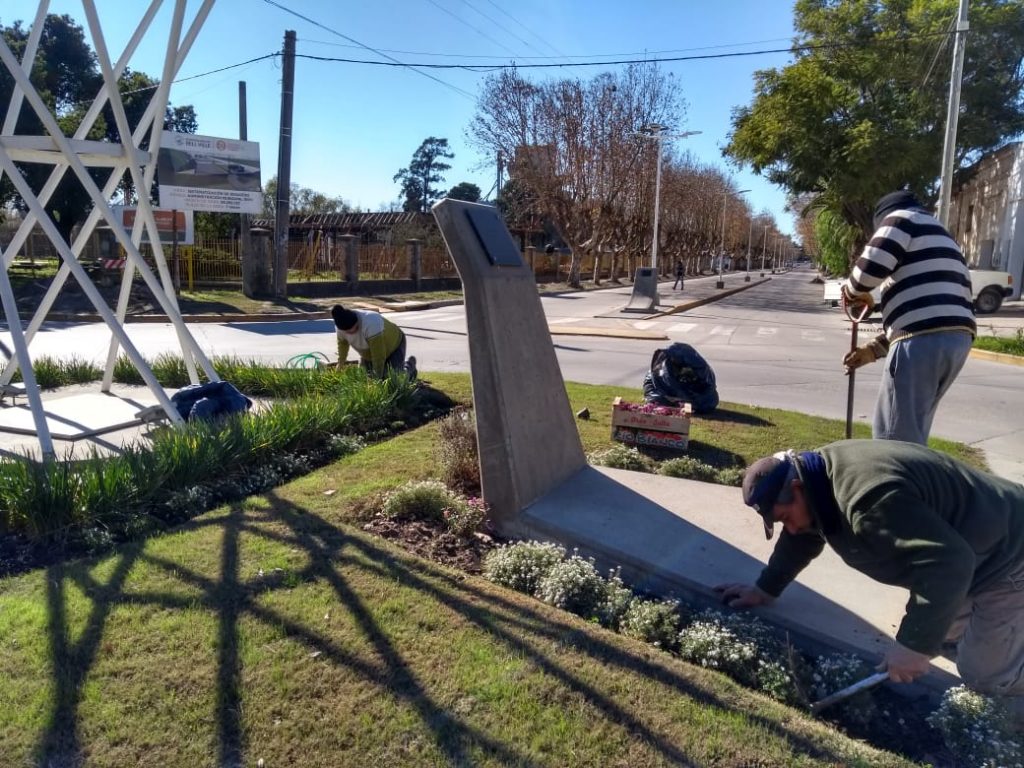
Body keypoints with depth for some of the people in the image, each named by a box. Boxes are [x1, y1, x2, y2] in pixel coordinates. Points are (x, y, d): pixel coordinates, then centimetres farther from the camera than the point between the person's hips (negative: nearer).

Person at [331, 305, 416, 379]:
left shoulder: (371, 324, -42)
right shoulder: (340, 325, -21)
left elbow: (379, 355, -37)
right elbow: (342, 342, 1)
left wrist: (378, 377, -32)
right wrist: (340, 364, 8)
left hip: (394, 344, -6)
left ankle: (409, 365, 18)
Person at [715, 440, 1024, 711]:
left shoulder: (868, 497, -37)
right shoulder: (820, 474, -4)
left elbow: (947, 564, -39)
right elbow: (802, 537, 14)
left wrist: (916, 645, -34)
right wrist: (765, 588, 17)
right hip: (960, 551, 9)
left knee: (985, 673, -6)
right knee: (938, 625, 21)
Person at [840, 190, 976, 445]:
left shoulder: (902, 218, 8)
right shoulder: (939, 238, 34)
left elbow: (871, 267, -10)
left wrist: (852, 292, 13)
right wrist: (874, 348, 28)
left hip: (924, 339, -9)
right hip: (957, 337, 9)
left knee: (894, 435, -3)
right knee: (912, 434, 20)